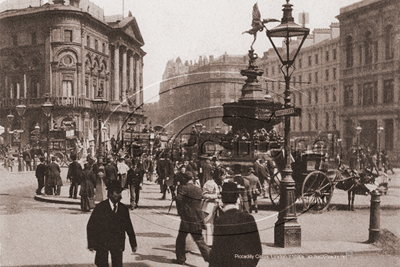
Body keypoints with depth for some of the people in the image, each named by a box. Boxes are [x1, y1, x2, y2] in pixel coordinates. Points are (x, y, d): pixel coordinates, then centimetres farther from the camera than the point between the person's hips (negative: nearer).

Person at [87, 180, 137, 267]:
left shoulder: (123, 209, 3)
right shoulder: (100, 207, -5)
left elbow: (129, 227, 10)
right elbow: (91, 226, -2)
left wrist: (133, 244, 12)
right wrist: (91, 244, -7)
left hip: (117, 244, 2)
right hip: (102, 243, -2)